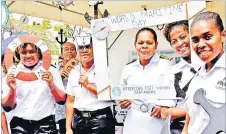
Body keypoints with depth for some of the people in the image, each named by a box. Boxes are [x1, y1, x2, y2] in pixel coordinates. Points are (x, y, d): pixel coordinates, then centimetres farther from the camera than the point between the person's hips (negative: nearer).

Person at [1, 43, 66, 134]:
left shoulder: (51, 71, -2)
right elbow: (7, 107, 1)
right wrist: (12, 90, -16)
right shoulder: (12, 74, 1)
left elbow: (62, 100, -2)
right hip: (20, 125, 1)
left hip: (45, 123, -1)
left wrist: (51, 85, -18)